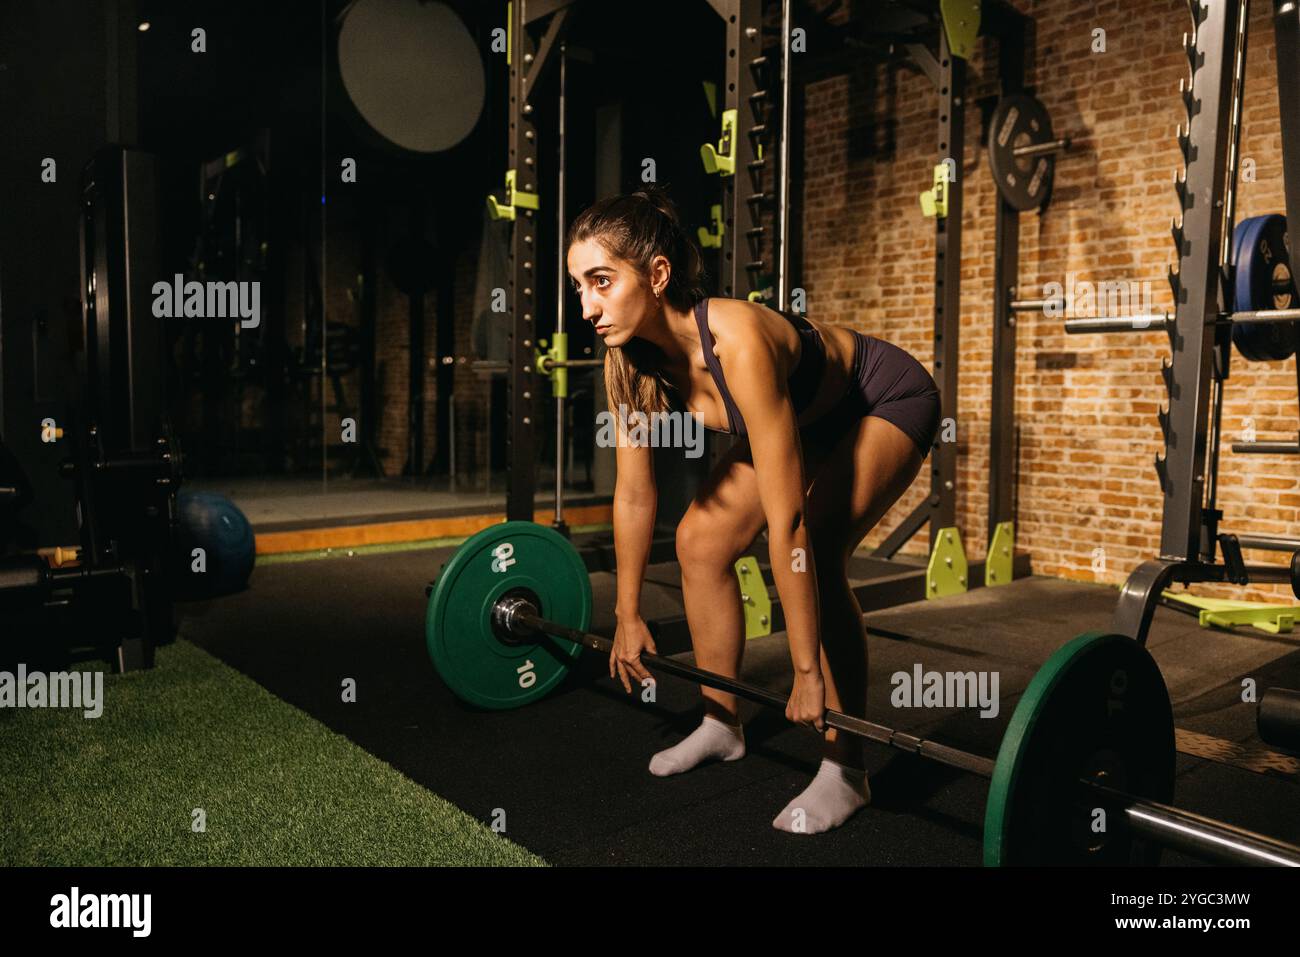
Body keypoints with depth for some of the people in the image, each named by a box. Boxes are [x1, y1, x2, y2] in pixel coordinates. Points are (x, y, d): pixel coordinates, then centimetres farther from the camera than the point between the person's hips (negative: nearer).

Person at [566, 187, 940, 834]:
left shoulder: (738, 343, -41)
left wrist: (808, 673, -35)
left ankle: (845, 770, -9)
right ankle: (722, 725, 16)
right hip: (810, 417, 7)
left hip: (887, 404, -7)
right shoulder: (629, 359, -19)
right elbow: (633, 493, -8)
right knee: (700, 540, -2)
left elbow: (787, 521, -40)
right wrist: (628, 615, -1)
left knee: (816, 552, -26)